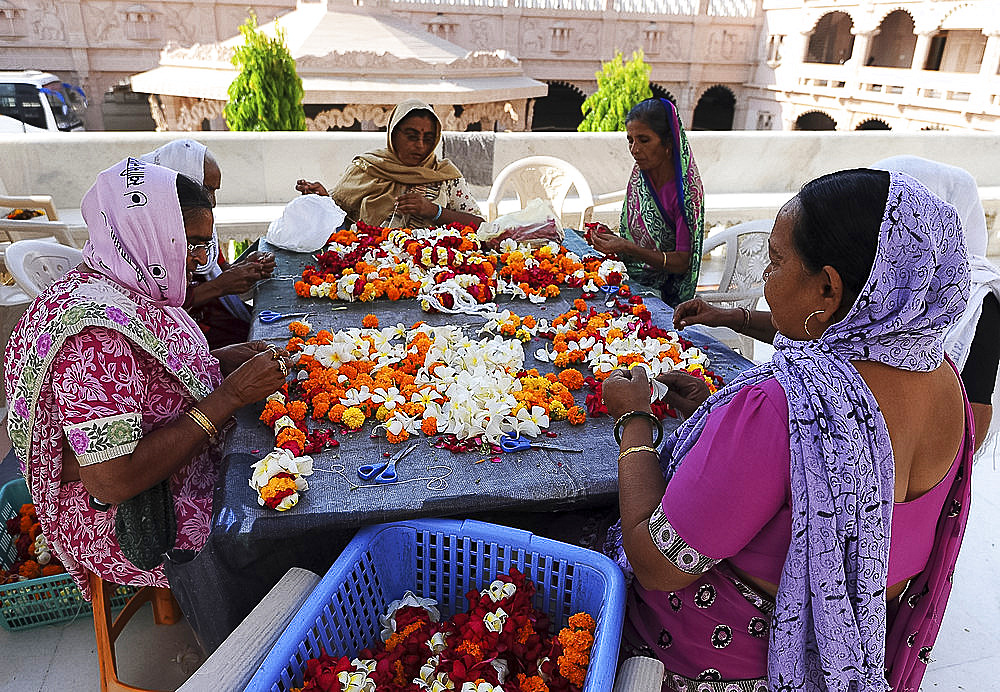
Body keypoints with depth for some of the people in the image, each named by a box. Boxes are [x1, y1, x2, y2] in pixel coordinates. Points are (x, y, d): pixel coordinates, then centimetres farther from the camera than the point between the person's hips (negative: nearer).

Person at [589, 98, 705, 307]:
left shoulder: (688, 189, -16)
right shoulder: (640, 174, 4)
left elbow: (682, 262, -16)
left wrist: (627, 248, -26)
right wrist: (610, 238, -6)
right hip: (629, 280, 6)